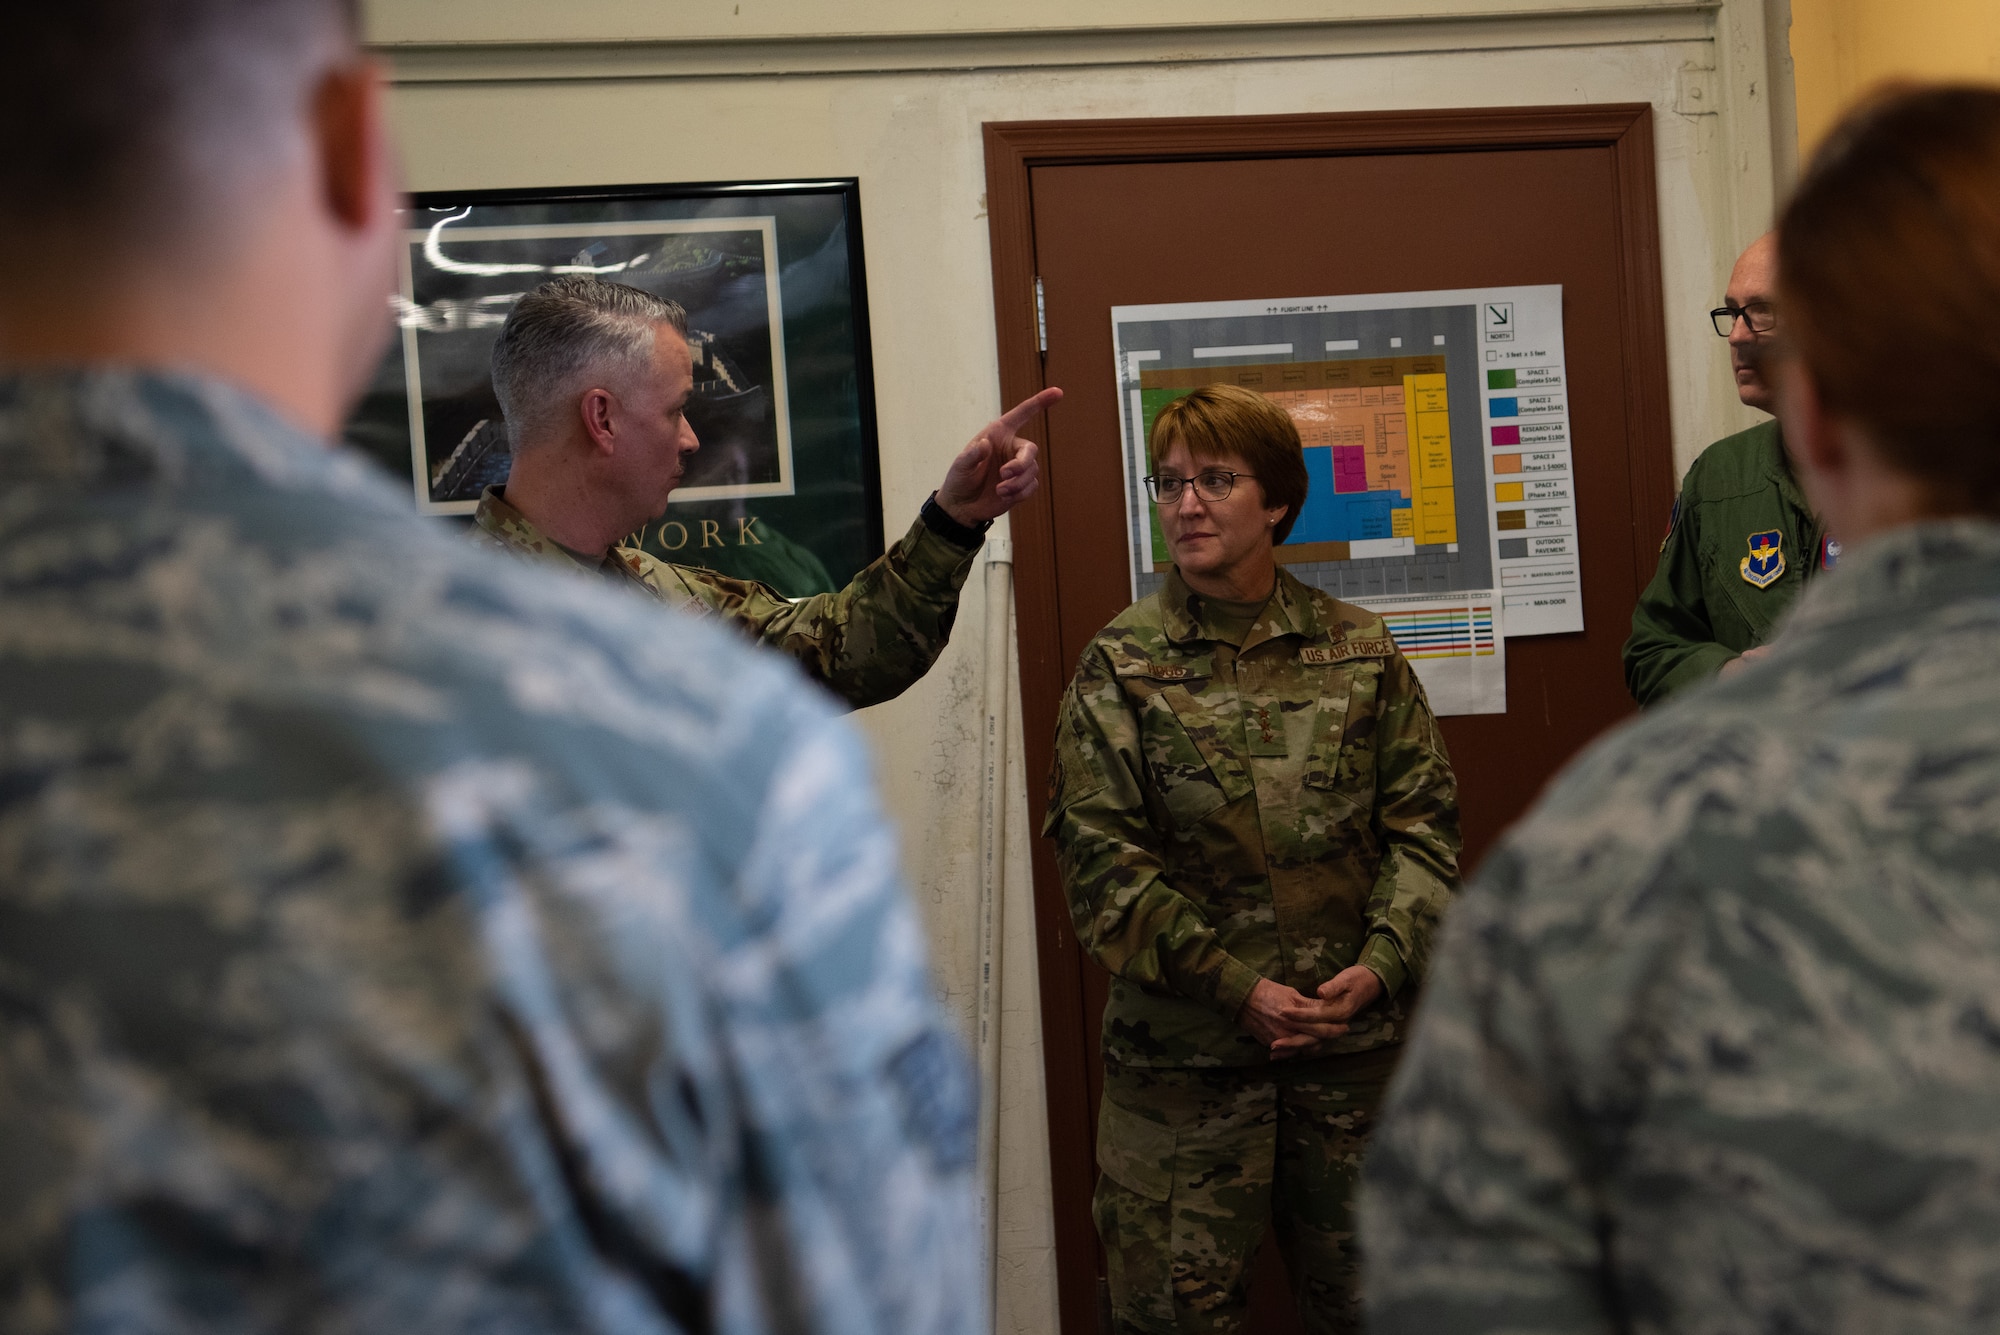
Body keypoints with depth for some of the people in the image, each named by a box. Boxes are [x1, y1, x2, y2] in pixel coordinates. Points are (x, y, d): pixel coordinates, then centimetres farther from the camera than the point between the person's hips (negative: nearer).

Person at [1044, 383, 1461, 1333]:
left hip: (1352, 1035, 2)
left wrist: (1382, 962, -11)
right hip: (1180, 1045, -2)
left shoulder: (1359, 650, 5)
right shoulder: (1121, 665, -2)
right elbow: (1099, 856, -8)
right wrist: (1236, 987, -14)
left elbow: (1422, 821, 5)